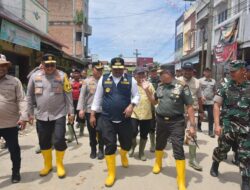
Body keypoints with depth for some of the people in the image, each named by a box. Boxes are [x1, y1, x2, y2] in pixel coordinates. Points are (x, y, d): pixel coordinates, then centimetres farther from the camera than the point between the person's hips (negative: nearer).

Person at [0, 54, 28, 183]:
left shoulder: (14, 81, -1)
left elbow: (21, 100, -6)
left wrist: (23, 117, -16)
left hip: (11, 123, -1)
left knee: (14, 149, 13)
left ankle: (16, 172, 33)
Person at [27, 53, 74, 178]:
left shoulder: (62, 76, -4)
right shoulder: (35, 76, 1)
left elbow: (68, 95, -3)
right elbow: (30, 96, 8)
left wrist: (71, 112, -4)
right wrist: (30, 113, 8)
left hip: (59, 114, -2)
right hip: (41, 116, 3)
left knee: (59, 140, -2)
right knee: (43, 141, 12)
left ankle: (59, 164, 21)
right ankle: (48, 164, 33)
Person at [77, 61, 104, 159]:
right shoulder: (86, 81, 1)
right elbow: (82, 96, -1)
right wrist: (81, 109, -9)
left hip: (102, 111, 0)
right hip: (89, 110, 1)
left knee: (101, 131, 4)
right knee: (92, 131, 11)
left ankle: (101, 150, 19)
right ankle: (93, 150, 26)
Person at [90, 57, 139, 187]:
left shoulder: (130, 80, -1)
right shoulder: (103, 79, 1)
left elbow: (136, 95, 3)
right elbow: (98, 97, 6)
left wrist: (131, 105, -17)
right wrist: (93, 114, 5)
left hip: (125, 119, 1)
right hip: (107, 119, 0)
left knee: (127, 143, 12)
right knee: (110, 146, 2)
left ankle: (123, 155, 52)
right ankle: (111, 174, 20)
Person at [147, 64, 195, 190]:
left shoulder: (182, 86, -11)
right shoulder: (160, 87, 5)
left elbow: (189, 107, -11)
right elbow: (155, 101, 19)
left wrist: (192, 125, -14)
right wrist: (147, 91, 5)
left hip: (176, 122, -5)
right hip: (161, 121, 5)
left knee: (178, 150, -2)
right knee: (159, 144, 21)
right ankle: (158, 164, 49)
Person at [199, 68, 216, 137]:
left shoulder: (213, 81, 8)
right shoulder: (200, 80, -2)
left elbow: (215, 91, 15)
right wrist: (202, 97, -20)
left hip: (211, 101, 2)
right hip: (202, 101, -2)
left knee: (211, 116, -1)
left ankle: (211, 131, 4)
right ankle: (199, 126, 32)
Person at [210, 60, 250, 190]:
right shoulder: (225, 87, -3)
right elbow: (217, 105, -4)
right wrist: (217, 124, -12)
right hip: (228, 125, -1)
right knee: (222, 149, 12)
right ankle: (215, 164, 41)